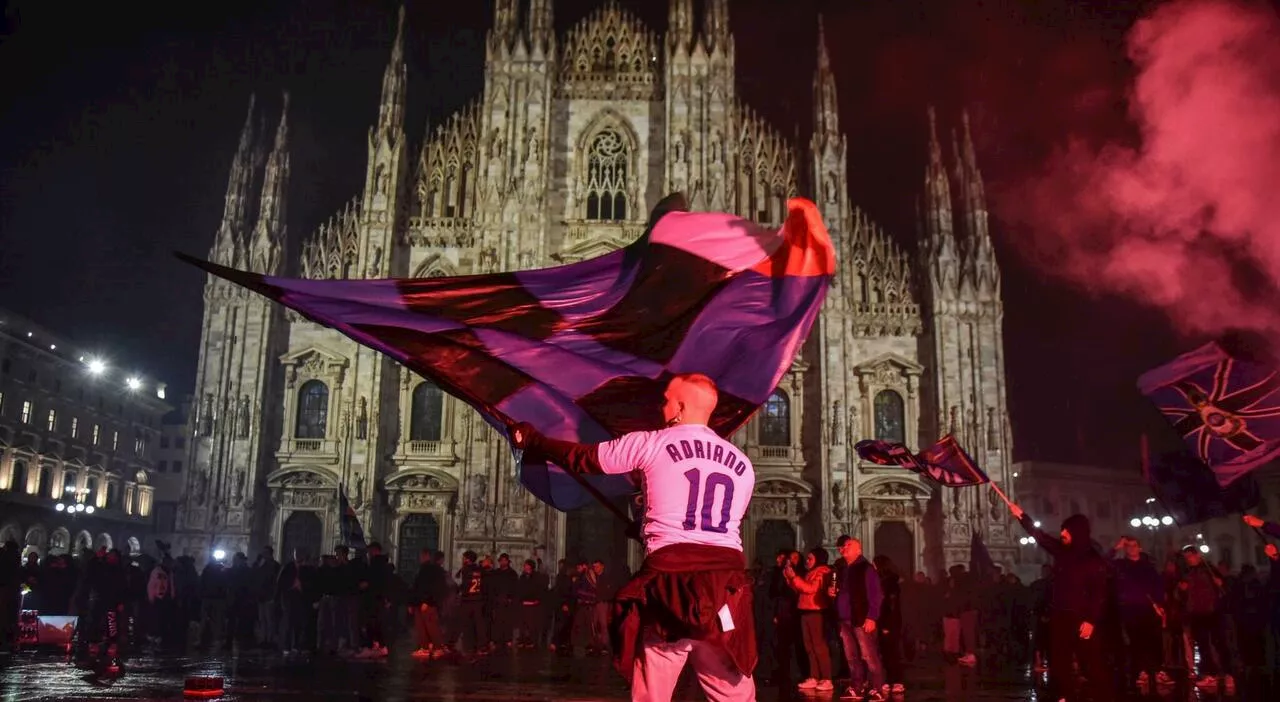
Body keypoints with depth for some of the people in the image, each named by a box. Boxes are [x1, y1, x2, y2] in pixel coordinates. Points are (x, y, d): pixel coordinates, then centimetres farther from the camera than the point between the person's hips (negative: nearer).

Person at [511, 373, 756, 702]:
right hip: (728, 580, 3)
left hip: (671, 579, -3)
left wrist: (532, 441, 31)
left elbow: (582, 457, 14)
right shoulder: (743, 464, 16)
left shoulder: (651, 443, 4)